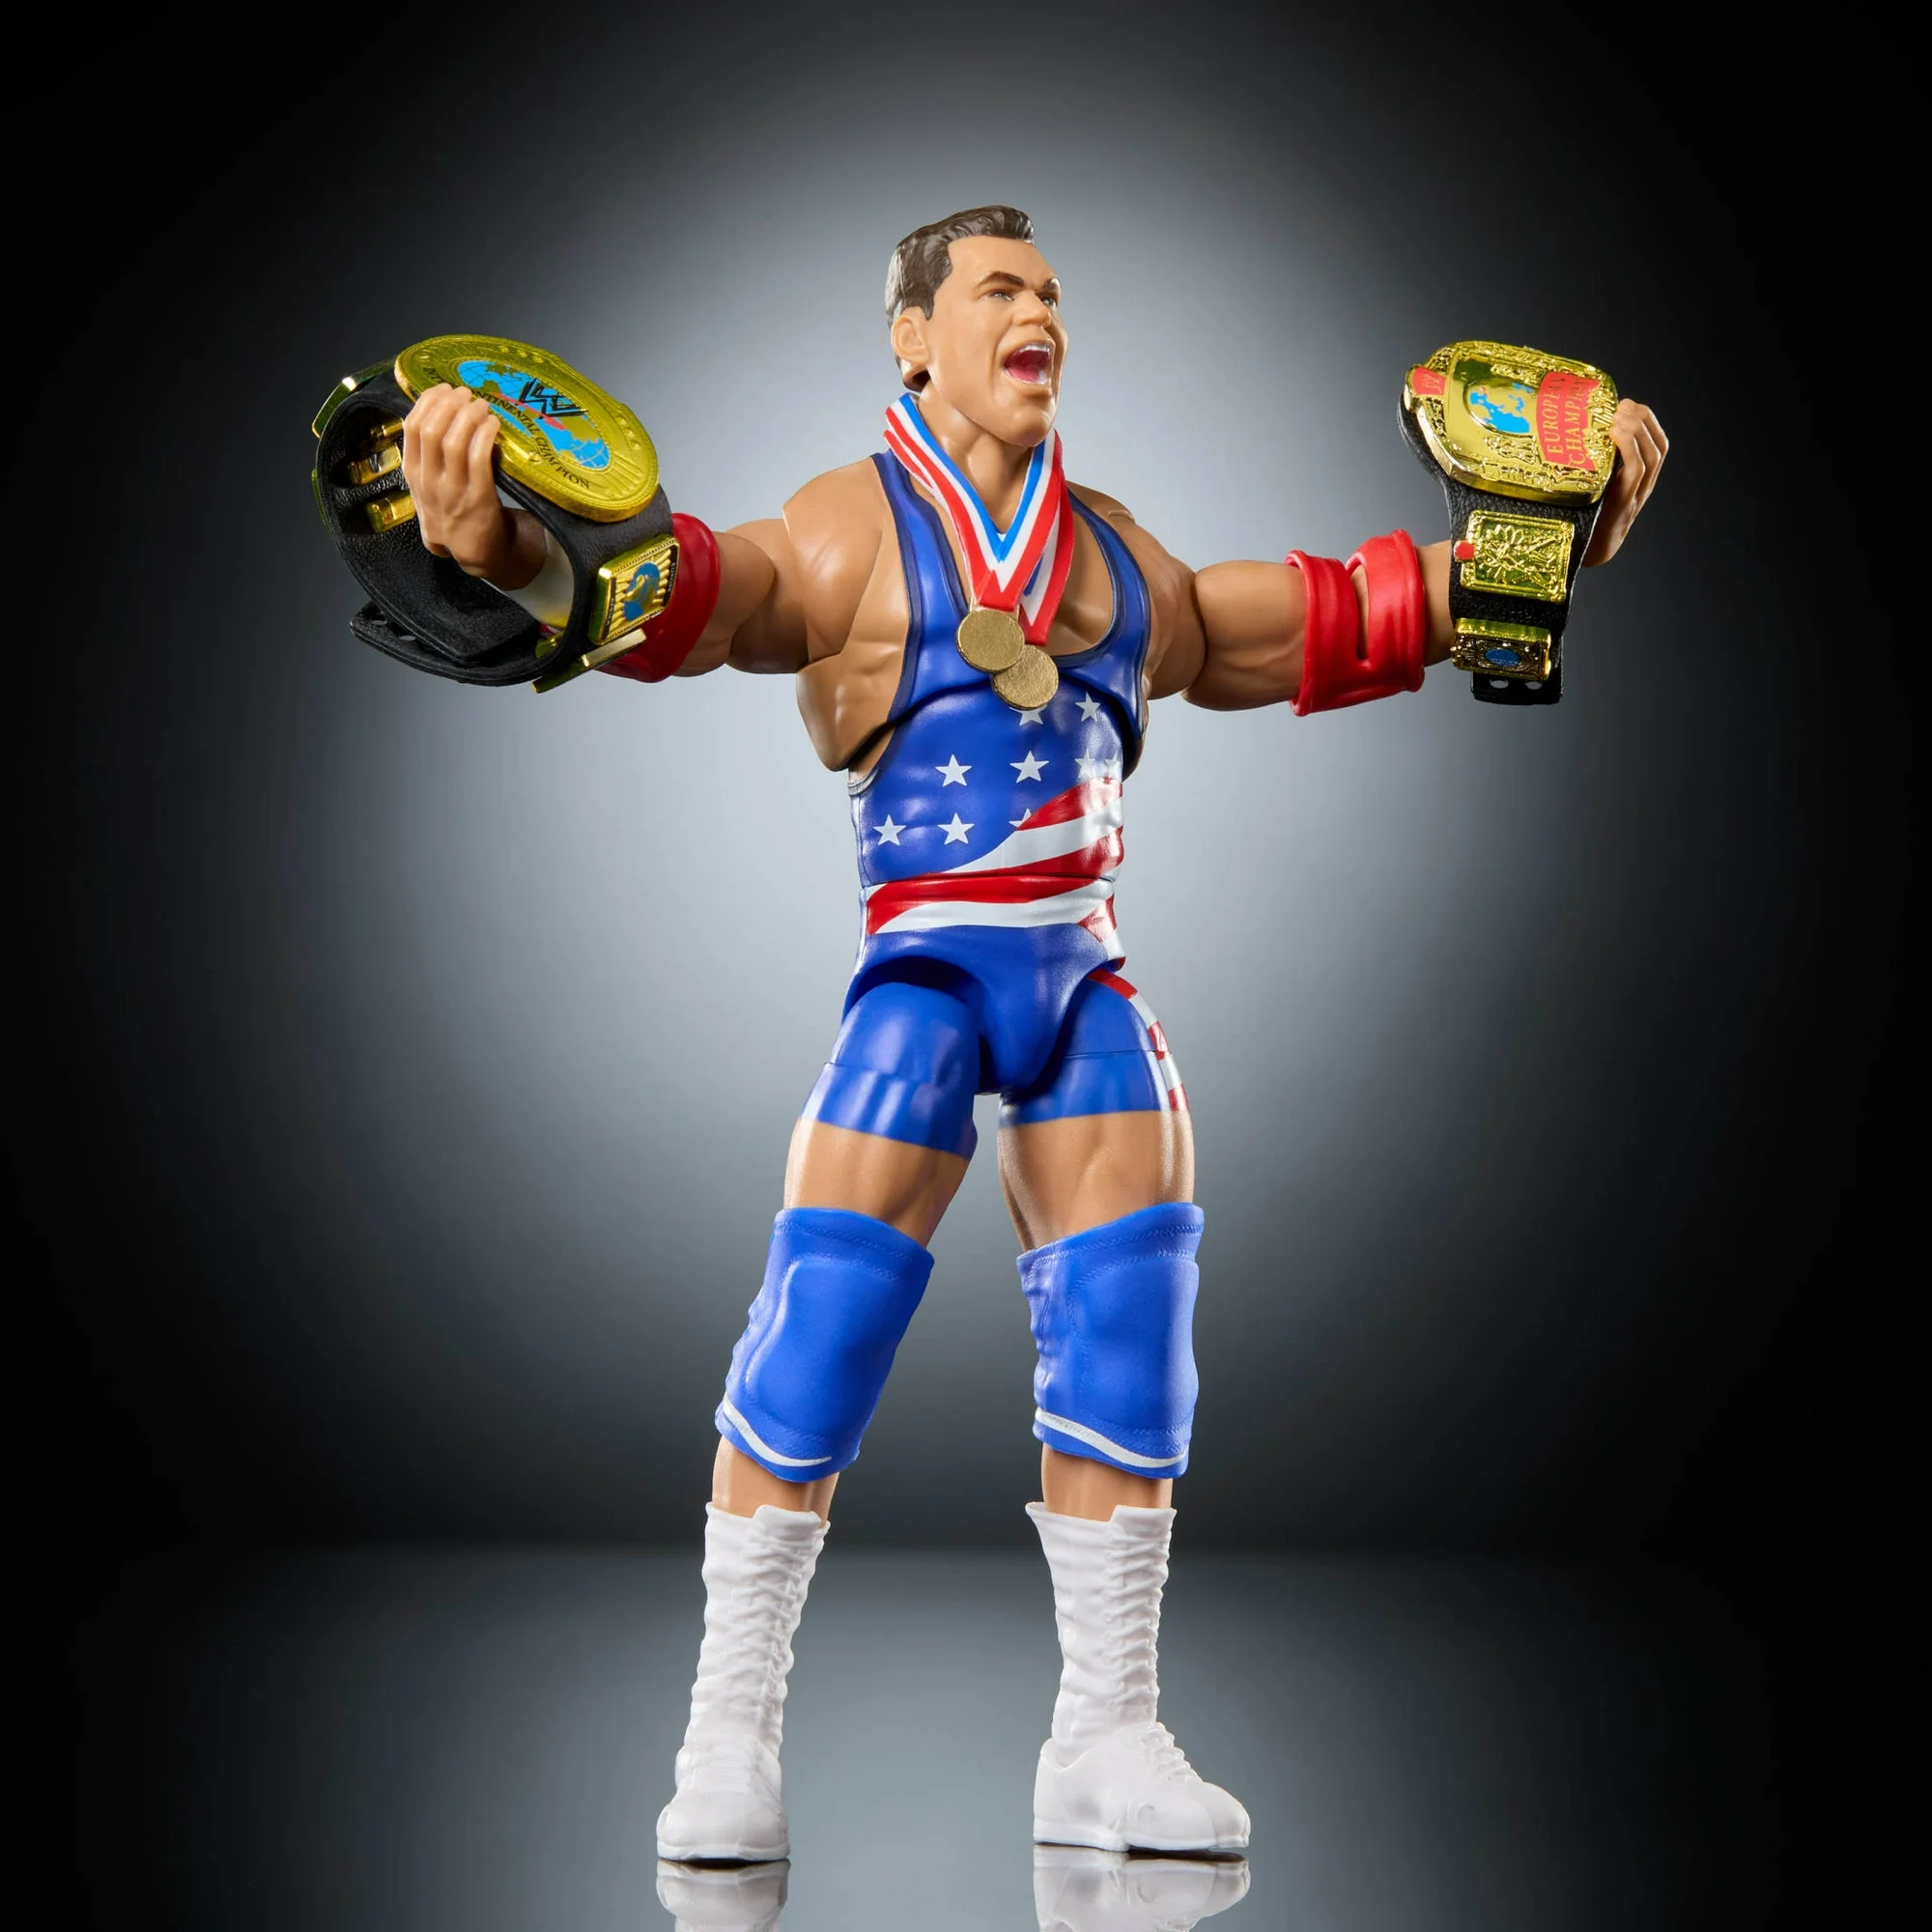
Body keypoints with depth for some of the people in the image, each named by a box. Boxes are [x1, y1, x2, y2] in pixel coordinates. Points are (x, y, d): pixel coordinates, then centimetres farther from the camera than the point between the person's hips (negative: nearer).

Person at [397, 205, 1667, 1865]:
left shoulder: (1117, 552, 17)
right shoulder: (849, 531, 0)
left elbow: (1321, 626, 26)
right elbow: (670, 598, -18)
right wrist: (504, 545, -39)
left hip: (1088, 978, 6)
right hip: (929, 964, -5)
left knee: (1129, 1326, 1)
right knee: (825, 1309, -13)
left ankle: (1106, 1741, 12)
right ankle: (731, 1736, -1)